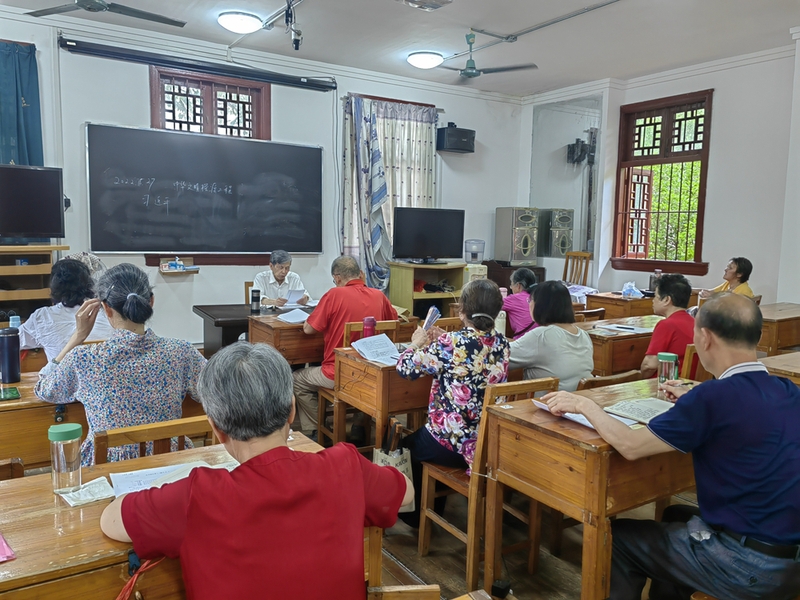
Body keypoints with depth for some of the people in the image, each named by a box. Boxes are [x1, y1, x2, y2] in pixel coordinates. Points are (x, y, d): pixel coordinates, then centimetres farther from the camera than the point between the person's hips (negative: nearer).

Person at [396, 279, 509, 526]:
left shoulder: (451, 343, -24)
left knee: (408, 444, 28)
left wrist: (417, 343, 5)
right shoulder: (501, 342, -4)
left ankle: (415, 514, 42)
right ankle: (435, 507, 47)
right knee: (421, 436, 35)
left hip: (453, 442, -6)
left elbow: (406, 368, -13)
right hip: (490, 441, 6)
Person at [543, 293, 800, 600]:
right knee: (677, 518, 31)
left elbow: (630, 445, -19)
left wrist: (585, 405, -6)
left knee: (618, 537, 11)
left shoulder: (715, 396, -24)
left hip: (748, 566, -8)